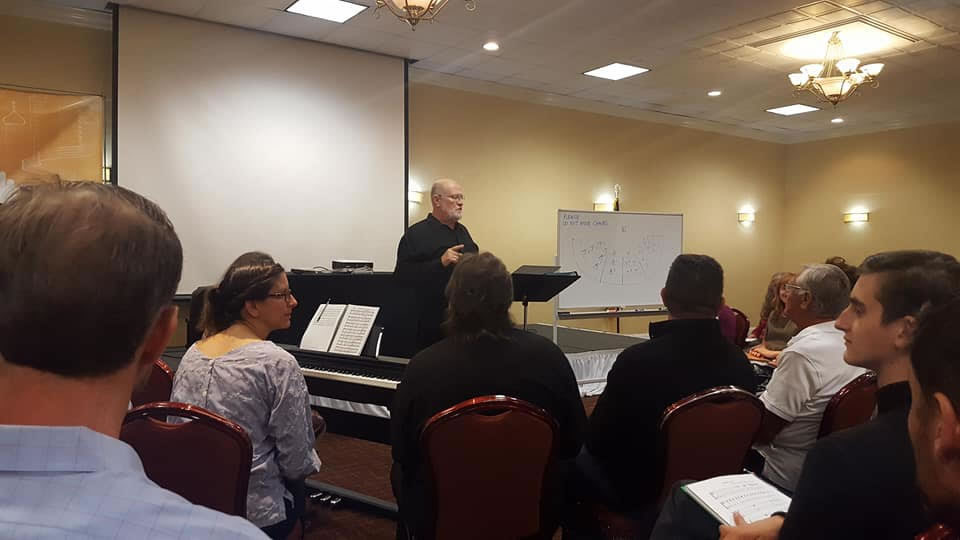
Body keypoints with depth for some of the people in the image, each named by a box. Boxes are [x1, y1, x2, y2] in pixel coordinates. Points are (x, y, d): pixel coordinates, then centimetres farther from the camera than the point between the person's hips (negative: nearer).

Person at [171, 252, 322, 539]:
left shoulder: (191, 354, 0)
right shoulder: (278, 363, -20)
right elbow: (296, 463, -16)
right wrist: (309, 462, 6)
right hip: (252, 514, -6)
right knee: (295, 486, 25)